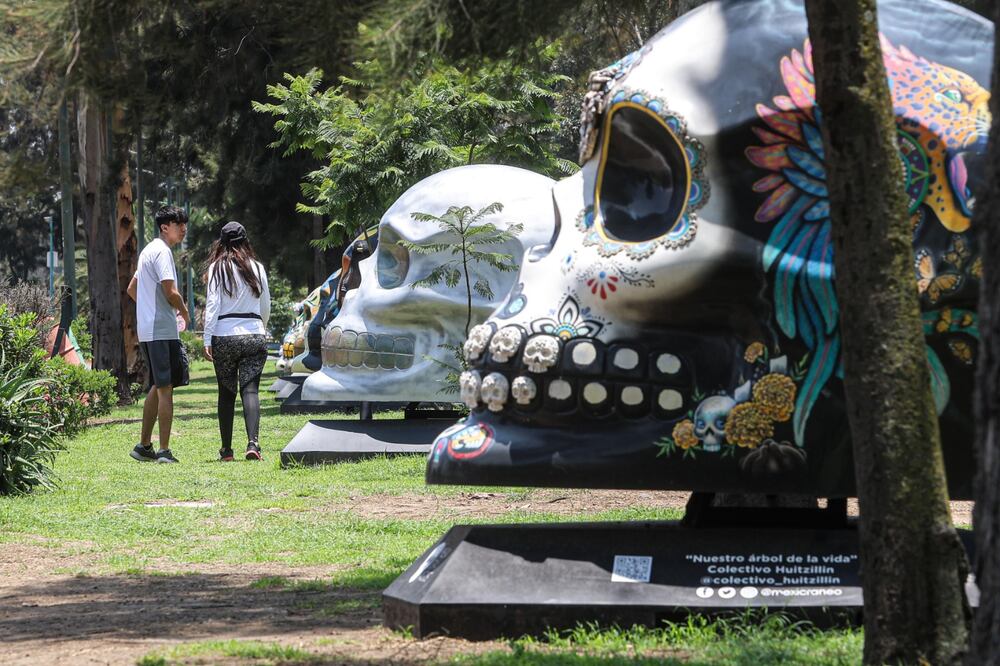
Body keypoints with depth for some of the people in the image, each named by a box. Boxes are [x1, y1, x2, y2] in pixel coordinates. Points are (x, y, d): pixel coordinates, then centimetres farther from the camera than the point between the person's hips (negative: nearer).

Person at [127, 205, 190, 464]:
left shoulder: (148, 251, 19)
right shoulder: (162, 251, -12)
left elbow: (132, 289, 28)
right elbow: (171, 292, -20)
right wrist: (183, 310, -2)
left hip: (146, 330, 10)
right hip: (162, 330, -10)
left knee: (157, 387, 17)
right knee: (165, 388, -8)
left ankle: (144, 446, 22)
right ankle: (164, 451, -10)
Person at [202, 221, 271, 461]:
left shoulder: (218, 267, -1)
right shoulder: (257, 268, 8)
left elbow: (212, 304, -6)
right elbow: (266, 306, 14)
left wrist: (208, 340, -7)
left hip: (225, 336, -1)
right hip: (255, 335, 1)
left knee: (226, 393, 8)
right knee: (250, 390, -4)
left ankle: (226, 449, 10)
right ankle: (253, 442, -22)